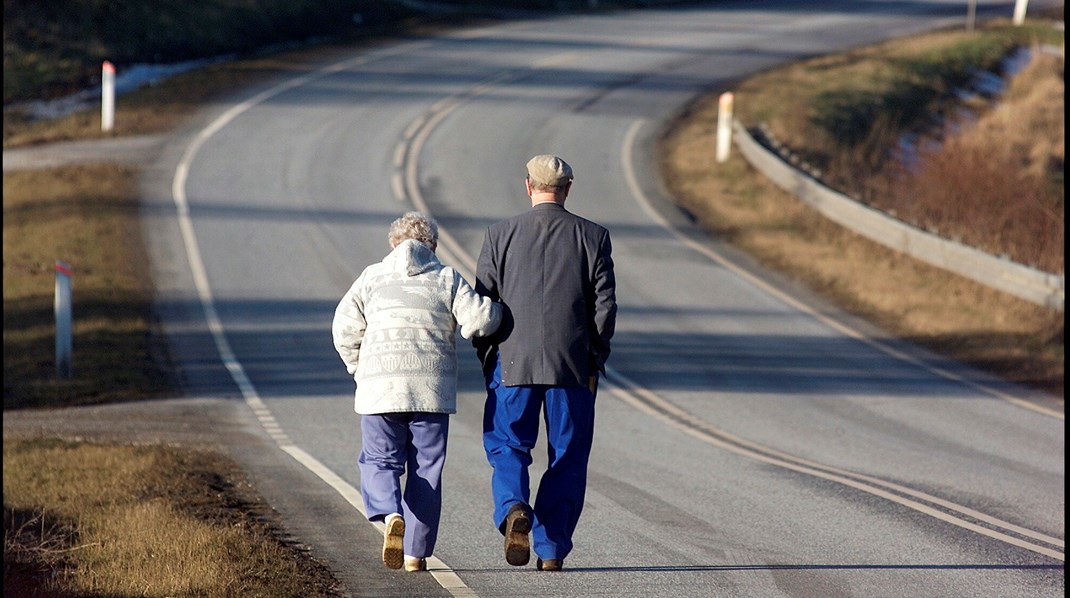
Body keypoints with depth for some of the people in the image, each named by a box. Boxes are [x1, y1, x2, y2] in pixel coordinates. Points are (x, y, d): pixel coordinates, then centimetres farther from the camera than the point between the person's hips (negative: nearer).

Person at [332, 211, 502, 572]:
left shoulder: (372, 278, 6)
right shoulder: (447, 279, 4)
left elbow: (345, 328, 3)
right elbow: (479, 319, -6)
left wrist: (359, 368, 16)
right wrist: (496, 309, 15)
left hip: (380, 390, 0)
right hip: (431, 391, 0)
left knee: (379, 462, 9)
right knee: (426, 472, 8)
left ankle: (391, 515, -21)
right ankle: (415, 554, 7)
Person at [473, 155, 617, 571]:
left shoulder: (501, 235, 1)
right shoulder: (592, 237, 1)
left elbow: (482, 302, 1)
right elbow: (605, 306, 0)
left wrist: (487, 357, 12)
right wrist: (594, 359, 11)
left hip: (513, 363, 0)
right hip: (573, 365, 0)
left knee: (508, 446, 10)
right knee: (567, 458, 8)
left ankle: (514, 508, -19)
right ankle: (551, 550, 5)